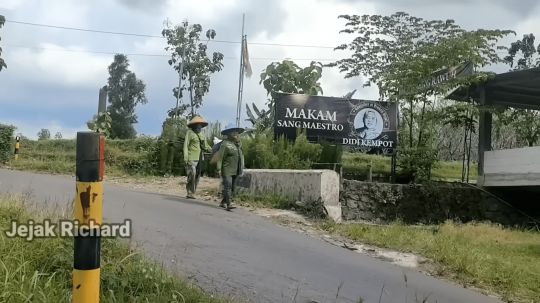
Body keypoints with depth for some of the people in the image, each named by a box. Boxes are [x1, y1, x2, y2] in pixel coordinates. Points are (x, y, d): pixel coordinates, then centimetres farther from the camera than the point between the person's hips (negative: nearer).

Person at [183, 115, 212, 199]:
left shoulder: (202, 134, 16)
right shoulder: (190, 132, -4)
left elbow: (206, 146, 19)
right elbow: (186, 145, -9)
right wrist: (185, 157, -17)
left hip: (199, 158, 7)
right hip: (191, 158, -7)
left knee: (197, 176, 7)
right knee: (192, 174, -14)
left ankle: (192, 193, 14)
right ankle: (190, 193, -6)